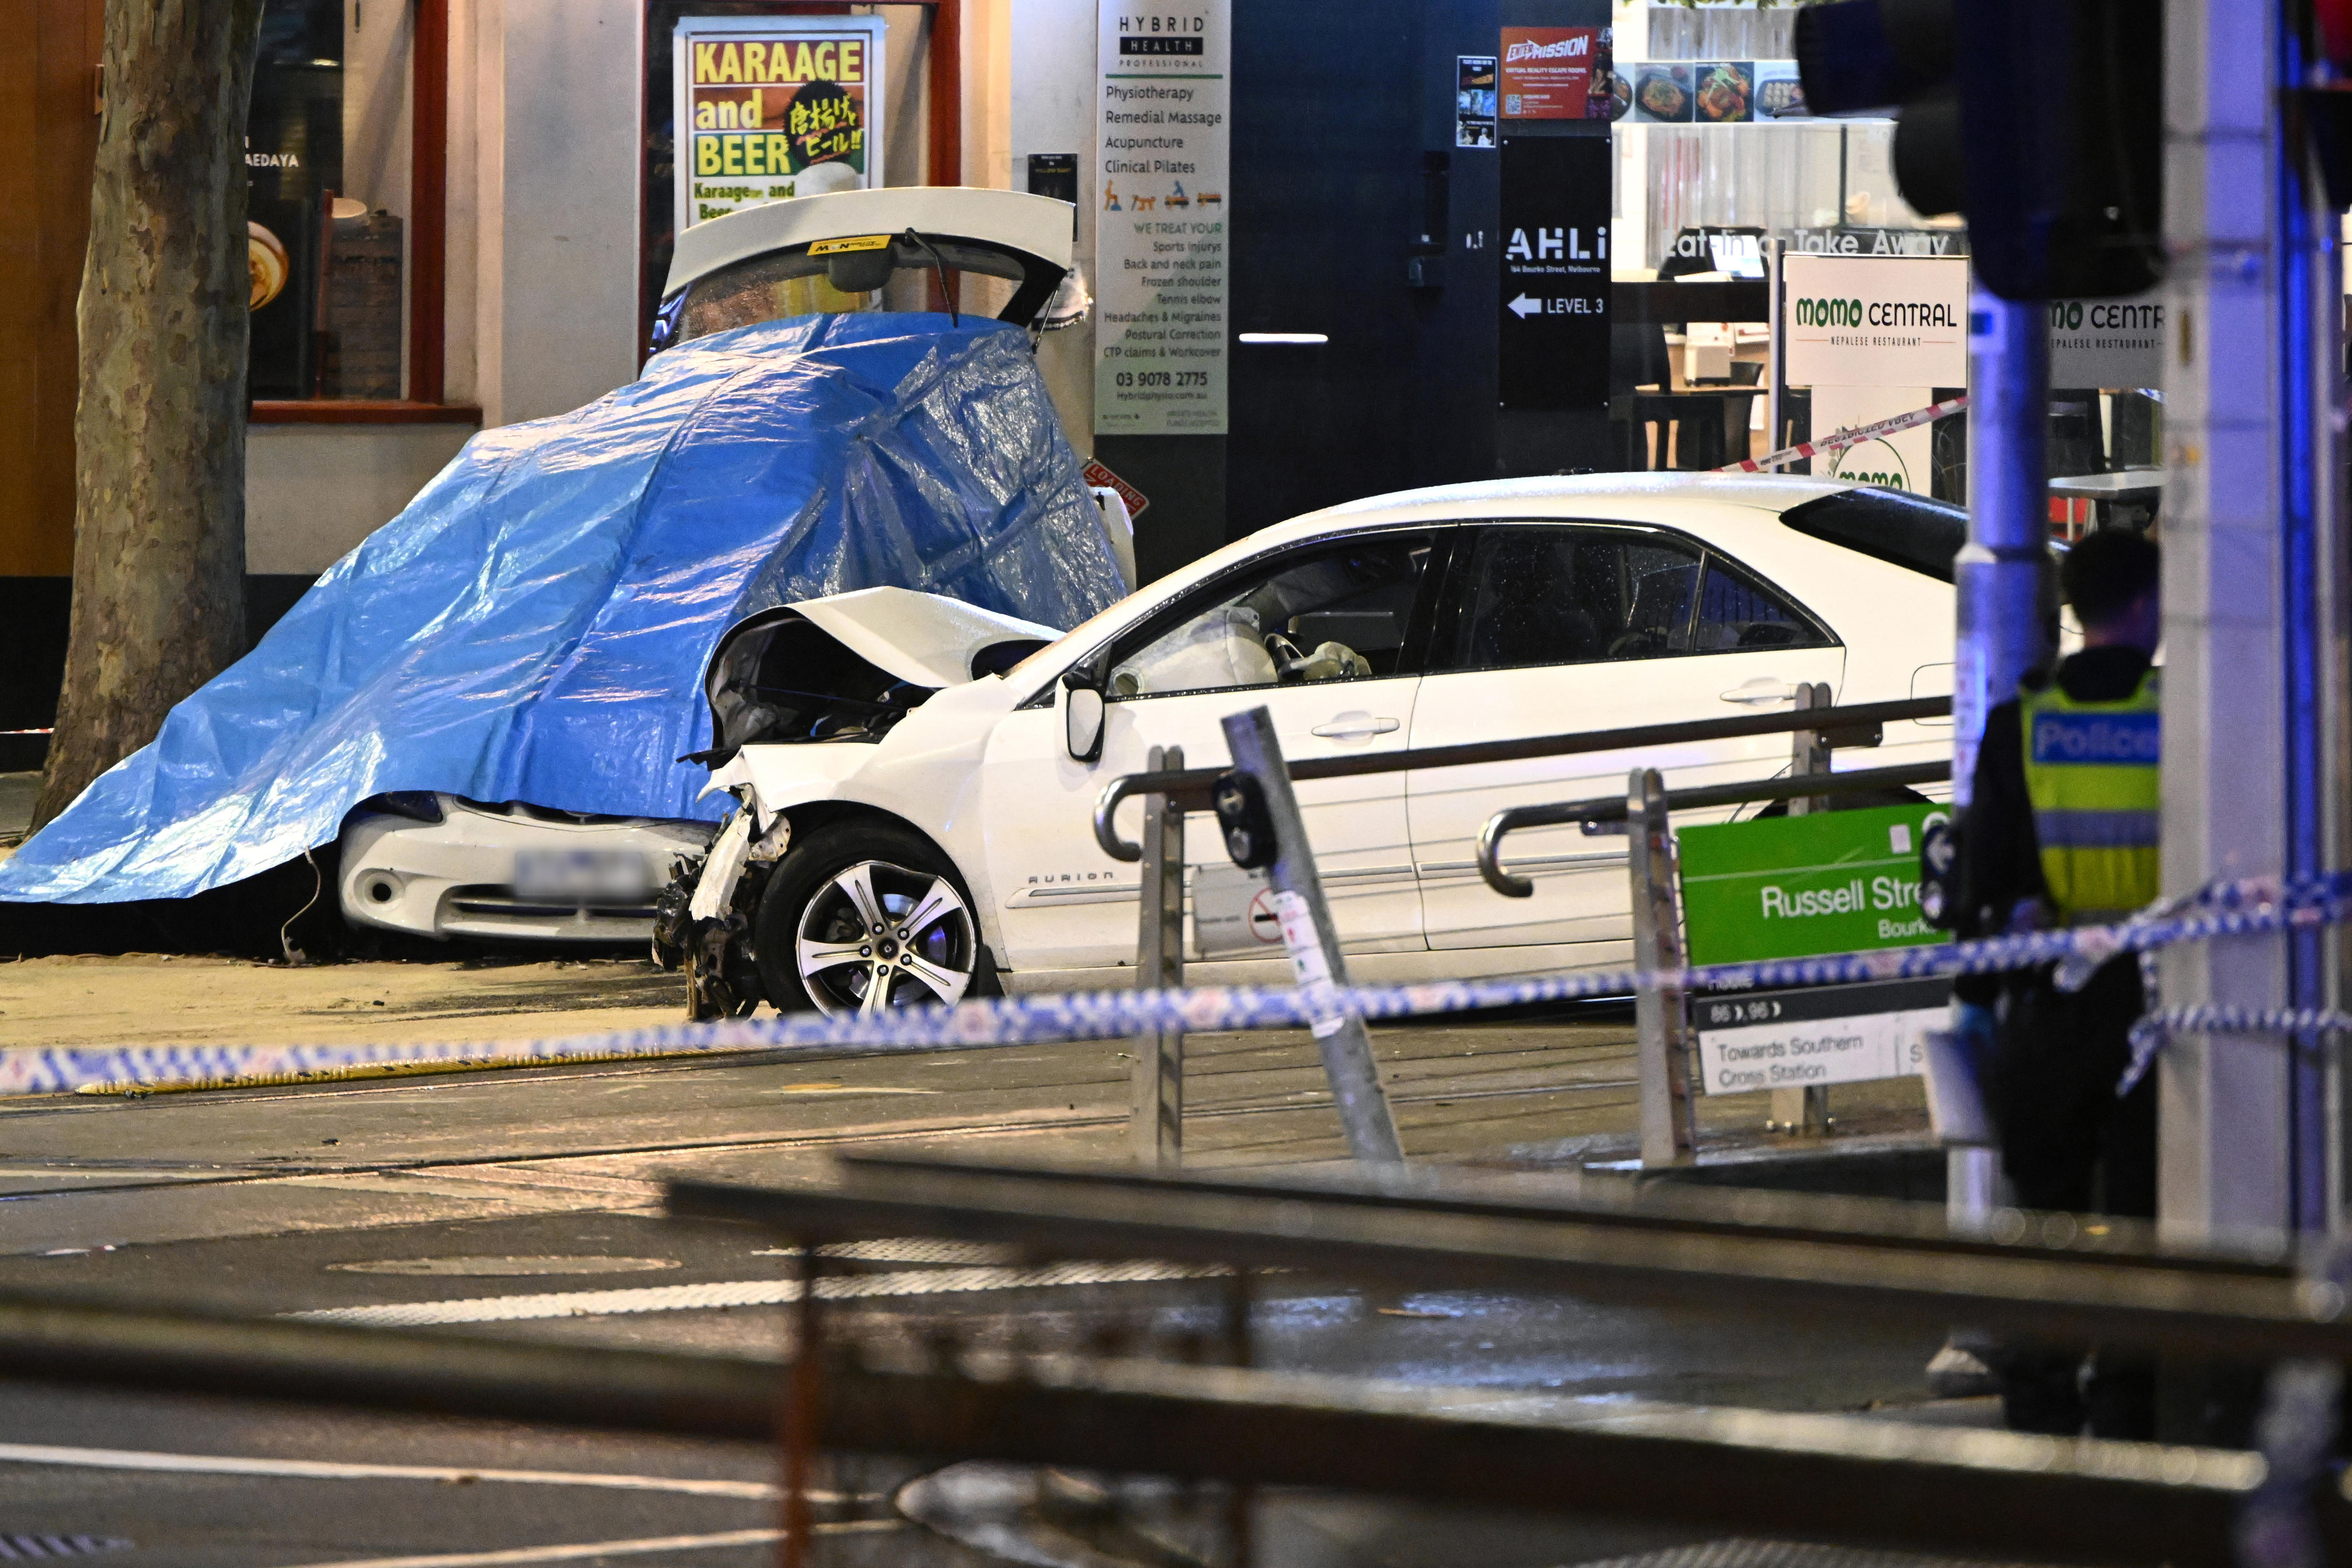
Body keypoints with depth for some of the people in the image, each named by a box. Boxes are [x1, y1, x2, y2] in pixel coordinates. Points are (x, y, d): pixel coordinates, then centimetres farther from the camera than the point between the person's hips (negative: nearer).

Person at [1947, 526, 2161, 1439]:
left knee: (2046, 1202, 10)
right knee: (2137, 1214, 4)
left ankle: (2039, 1407, 11)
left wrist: (1975, 995, 9)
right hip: (2154, 1002, -1)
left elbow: (1982, 872, 0)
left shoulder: (2020, 725, -2)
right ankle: (2126, 1411, 4)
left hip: (2048, 1009, 1)